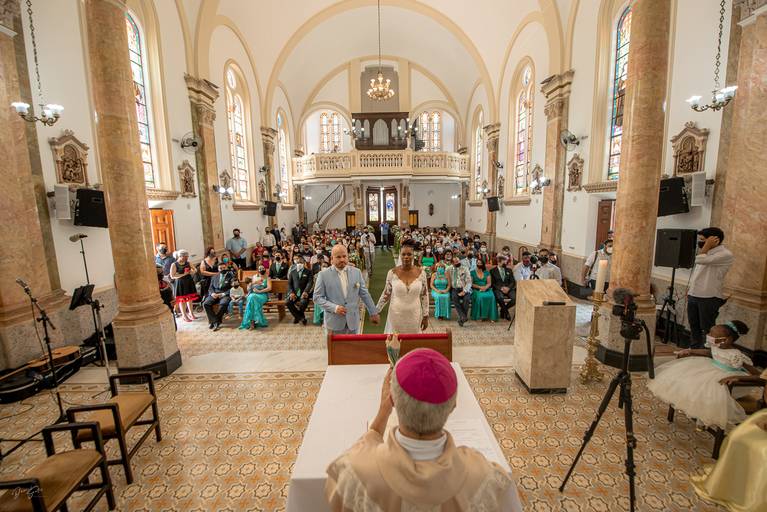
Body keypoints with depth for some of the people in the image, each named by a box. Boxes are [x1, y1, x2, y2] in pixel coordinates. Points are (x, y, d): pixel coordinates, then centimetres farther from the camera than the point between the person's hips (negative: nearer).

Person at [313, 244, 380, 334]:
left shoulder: (356, 272, 4)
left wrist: (373, 313, 11)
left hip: (353, 321, 2)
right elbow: (317, 297, -4)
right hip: (334, 323, -2)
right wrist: (334, 308, -16)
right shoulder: (323, 274, -5)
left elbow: (365, 294, 9)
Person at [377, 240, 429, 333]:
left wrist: (425, 316, 3)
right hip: (396, 316, -1)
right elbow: (386, 294, 3)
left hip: (414, 317, 1)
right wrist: (376, 311, 2)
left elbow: (424, 296, 2)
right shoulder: (392, 273, -7)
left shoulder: (421, 273, -5)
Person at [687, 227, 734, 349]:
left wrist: (708, 244, -14)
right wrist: (690, 287, 18)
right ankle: (694, 351, 28)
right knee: (694, 326, 16)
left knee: (707, 329, 3)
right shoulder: (707, 253, 13)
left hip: (709, 298, -8)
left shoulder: (725, 254, -14)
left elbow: (700, 260, -27)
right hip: (693, 296, 8)